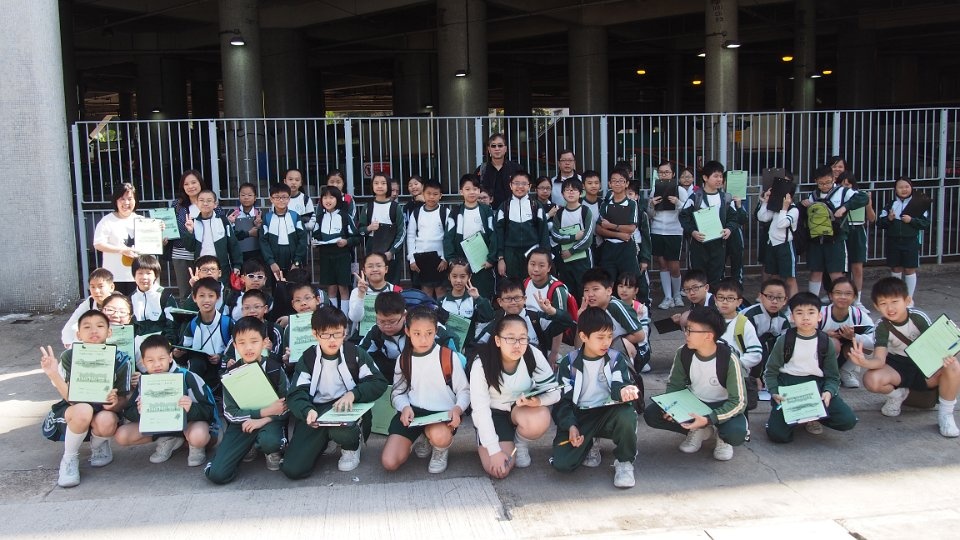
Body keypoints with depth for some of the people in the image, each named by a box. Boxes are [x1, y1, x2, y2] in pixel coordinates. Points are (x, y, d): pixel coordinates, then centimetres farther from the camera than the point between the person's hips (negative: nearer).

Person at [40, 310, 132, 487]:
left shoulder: (120, 359, -11)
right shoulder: (69, 357, -11)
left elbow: (123, 399, -8)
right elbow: (71, 398, -20)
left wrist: (115, 402, -32)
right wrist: (53, 375, -36)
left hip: (105, 411, 1)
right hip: (72, 413, 0)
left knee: (106, 422, -35)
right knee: (83, 411, -36)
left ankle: (98, 445, 5)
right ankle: (69, 459, -7)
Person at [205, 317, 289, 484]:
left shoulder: (275, 369, -7)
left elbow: (288, 405, -5)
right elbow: (230, 414, -7)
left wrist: (263, 420, -20)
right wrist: (264, 411, -17)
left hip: (270, 420, -2)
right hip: (242, 423, 2)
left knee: (270, 442, -40)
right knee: (216, 474, -16)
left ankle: (272, 451, 0)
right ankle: (249, 446, 13)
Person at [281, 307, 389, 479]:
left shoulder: (355, 354, -1)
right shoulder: (308, 359, 1)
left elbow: (379, 383, -5)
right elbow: (296, 395, -8)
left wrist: (353, 393, -23)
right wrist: (308, 411, -31)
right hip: (316, 412, 2)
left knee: (341, 430, -40)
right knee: (292, 469, -16)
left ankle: (352, 446, -1)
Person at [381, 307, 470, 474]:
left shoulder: (449, 357, -6)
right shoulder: (403, 360, 4)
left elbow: (464, 390, -1)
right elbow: (398, 393, 9)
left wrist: (457, 409, -21)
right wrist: (405, 407, -14)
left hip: (442, 413, -3)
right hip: (412, 412, 3)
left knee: (439, 437, -40)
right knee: (389, 462, -13)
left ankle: (441, 451, 2)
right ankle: (422, 436, 17)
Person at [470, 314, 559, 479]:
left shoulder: (534, 356, -21)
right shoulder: (482, 364, -23)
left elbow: (554, 392, -14)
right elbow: (480, 409, -21)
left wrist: (538, 400, -38)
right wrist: (495, 451, -26)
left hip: (522, 409, 2)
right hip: (493, 414, -2)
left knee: (540, 421, -34)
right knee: (499, 469, -21)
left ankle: (521, 445, 2)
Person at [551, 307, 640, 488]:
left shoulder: (616, 359, -1)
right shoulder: (569, 363, -1)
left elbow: (619, 387, -16)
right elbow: (563, 399, 0)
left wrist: (624, 392, -42)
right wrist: (571, 426, -17)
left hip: (609, 414, 0)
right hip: (579, 416, 0)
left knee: (626, 414, -37)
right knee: (562, 463, -22)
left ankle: (624, 462, -9)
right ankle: (589, 445, 14)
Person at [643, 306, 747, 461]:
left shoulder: (729, 359, -26)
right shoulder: (683, 353, -15)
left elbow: (738, 402, -24)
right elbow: (674, 385, -1)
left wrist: (708, 420, -37)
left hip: (722, 406, -4)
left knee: (736, 434, -37)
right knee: (651, 414, -17)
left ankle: (721, 435, 2)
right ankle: (698, 431, 4)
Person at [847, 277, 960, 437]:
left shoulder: (919, 318, -15)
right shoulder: (882, 327, -14)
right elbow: (880, 360, -24)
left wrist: (946, 356, -42)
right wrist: (864, 362, -48)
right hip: (898, 367, 0)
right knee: (871, 380, -30)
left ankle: (945, 414, -10)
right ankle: (897, 394, 7)